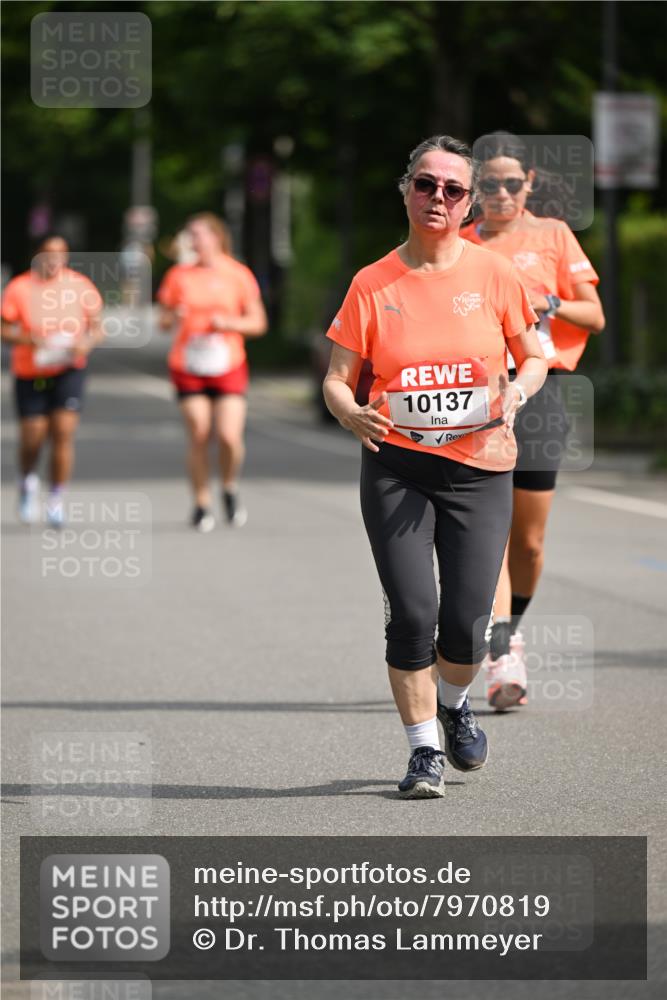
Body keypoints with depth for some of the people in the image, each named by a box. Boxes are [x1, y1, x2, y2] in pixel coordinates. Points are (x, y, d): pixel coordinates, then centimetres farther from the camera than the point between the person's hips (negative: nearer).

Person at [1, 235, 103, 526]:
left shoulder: (81, 286, -1)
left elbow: (98, 327, 5)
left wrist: (87, 342, -17)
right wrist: (29, 339, -23)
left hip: (68, 370, 0)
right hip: (29, 372, 0)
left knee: (64, 433, -12)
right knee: (32, 437, 2)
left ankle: (56, 500, 1)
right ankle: (28, 481, 35)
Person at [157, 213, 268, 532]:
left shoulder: (238, 275, 3)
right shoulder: (178, 275, 6)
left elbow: (258, 323, 6)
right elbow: (163, 320, 12)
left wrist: (229, 323, -11)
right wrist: (174, 318, -11)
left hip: (228, 365, -1)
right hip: (188, 368, 1)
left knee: (229, 437, -12)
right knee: (198, 437, -3)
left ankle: (230, 489, 16)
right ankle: (201, 505, 11)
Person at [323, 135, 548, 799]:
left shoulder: (493, 275, 2)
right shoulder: (372, 285, 1)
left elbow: (535, 357, 11)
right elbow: (337, 378, 3)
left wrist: (516, 391, -11)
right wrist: (352, 414, -19)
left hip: (479, 468, 0)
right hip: (396, 466, 0)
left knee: (466, 620, -3)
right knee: (411, 614, -10)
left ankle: (453, 703, 30)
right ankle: (423, 749, 6)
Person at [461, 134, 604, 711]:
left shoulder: (553, 236, 8)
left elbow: (594, 317, 6)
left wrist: (546, 302, -11)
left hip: (536, 391, 1)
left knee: (529, 540, 5)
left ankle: (511, 627, 33)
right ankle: (504, 660, -17)